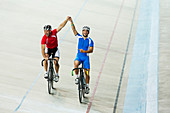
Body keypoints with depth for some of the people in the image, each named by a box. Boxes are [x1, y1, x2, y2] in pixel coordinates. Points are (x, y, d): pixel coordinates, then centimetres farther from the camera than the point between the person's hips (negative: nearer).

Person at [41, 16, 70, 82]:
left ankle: (57, 75, 7)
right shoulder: (44, 38, -26)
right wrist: (44, 57, -41)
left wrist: (67, 19, -23)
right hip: (48, 49, 0)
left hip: (55, 49, 1)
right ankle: (46, 73, -18)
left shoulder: (54, 32, -21)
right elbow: (43, 49, -30)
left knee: (56, 62, -13)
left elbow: (61, 26, -18)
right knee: (45, 59, -28)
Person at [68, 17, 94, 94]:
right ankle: (77, 77, -11)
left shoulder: (90, 41, -4)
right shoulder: (79, 37, 3)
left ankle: (87, 86, 12)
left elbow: (91, 50, -12)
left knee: (87, 72, -5)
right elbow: (74, 30, -5)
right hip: (78, 56, 1)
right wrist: (71, 21, -17)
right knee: (76, 64, -32)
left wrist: (84, 51, -30)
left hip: (86, 57, -1)